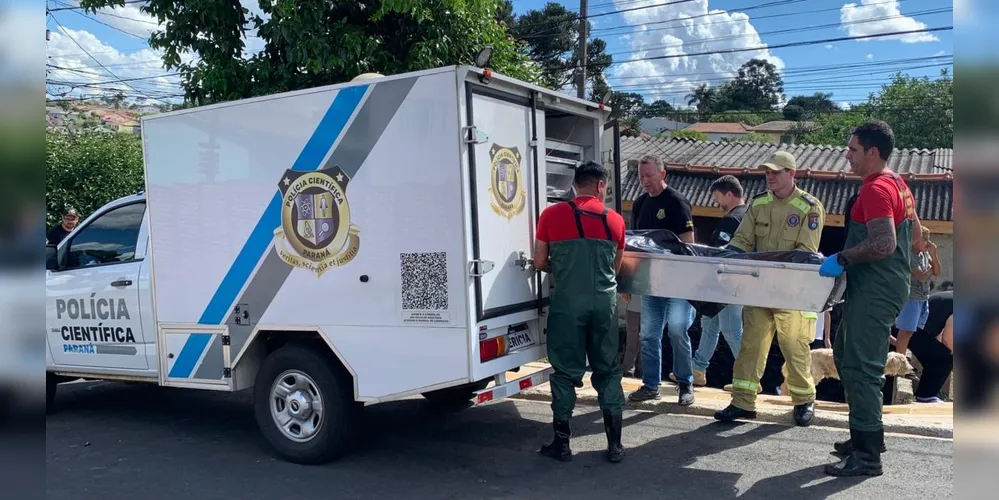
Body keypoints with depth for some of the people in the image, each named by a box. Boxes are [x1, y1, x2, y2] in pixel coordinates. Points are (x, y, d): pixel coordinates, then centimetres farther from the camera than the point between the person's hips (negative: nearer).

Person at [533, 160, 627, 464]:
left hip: (567, 302, -1)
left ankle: (562, 443, 14)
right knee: (608, 370, 12)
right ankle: (614, 444, 15)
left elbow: (540, 263, 3)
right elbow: (615, 267, 14)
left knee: (566, 370, 7)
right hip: (604, 302, 2)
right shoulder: (615, 220, 6)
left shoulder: (552, 215, 0)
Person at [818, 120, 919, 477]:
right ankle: (866, 434, 28)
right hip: (887, 285, 11)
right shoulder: (897, 184, 15)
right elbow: (913, 231, 24)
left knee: (860, 368, -6)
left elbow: (883, 244, -28)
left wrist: (841, 259, -18)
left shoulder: (876, 189, -18)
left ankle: (867, 455, 1)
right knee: (846, 357, 19)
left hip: (874, 292, -11)